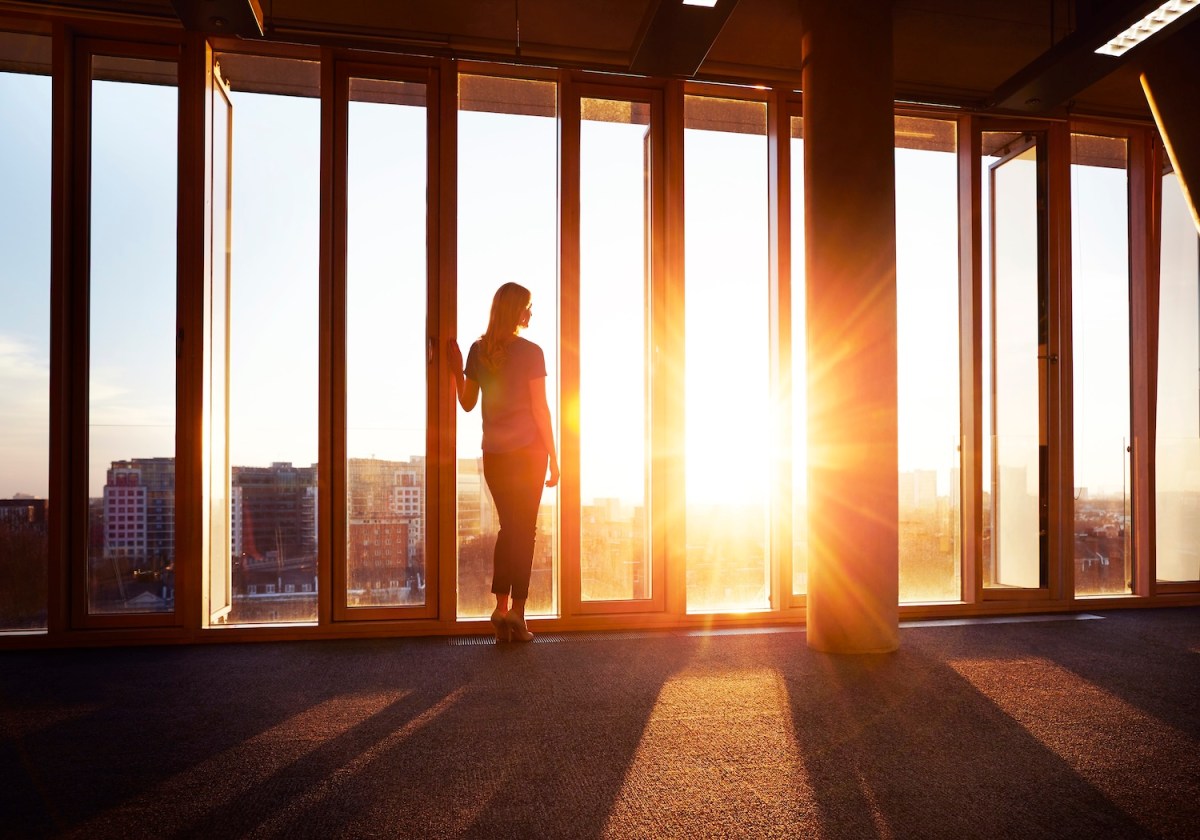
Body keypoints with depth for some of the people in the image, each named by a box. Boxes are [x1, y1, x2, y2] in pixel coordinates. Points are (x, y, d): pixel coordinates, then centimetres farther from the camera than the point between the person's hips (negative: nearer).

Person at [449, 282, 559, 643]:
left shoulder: (478, 351, 4)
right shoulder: (531, 352, -7)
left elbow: (467, 402, 10)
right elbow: (540, 409, -7)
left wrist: (456, 370, 23)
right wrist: (553, 458, -1)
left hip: (494, 453, 4)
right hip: (528, 450, -4)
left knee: (508, 527, 15)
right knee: (524, 529, 4)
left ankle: (502, 607, 11)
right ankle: (516, 612, 4)